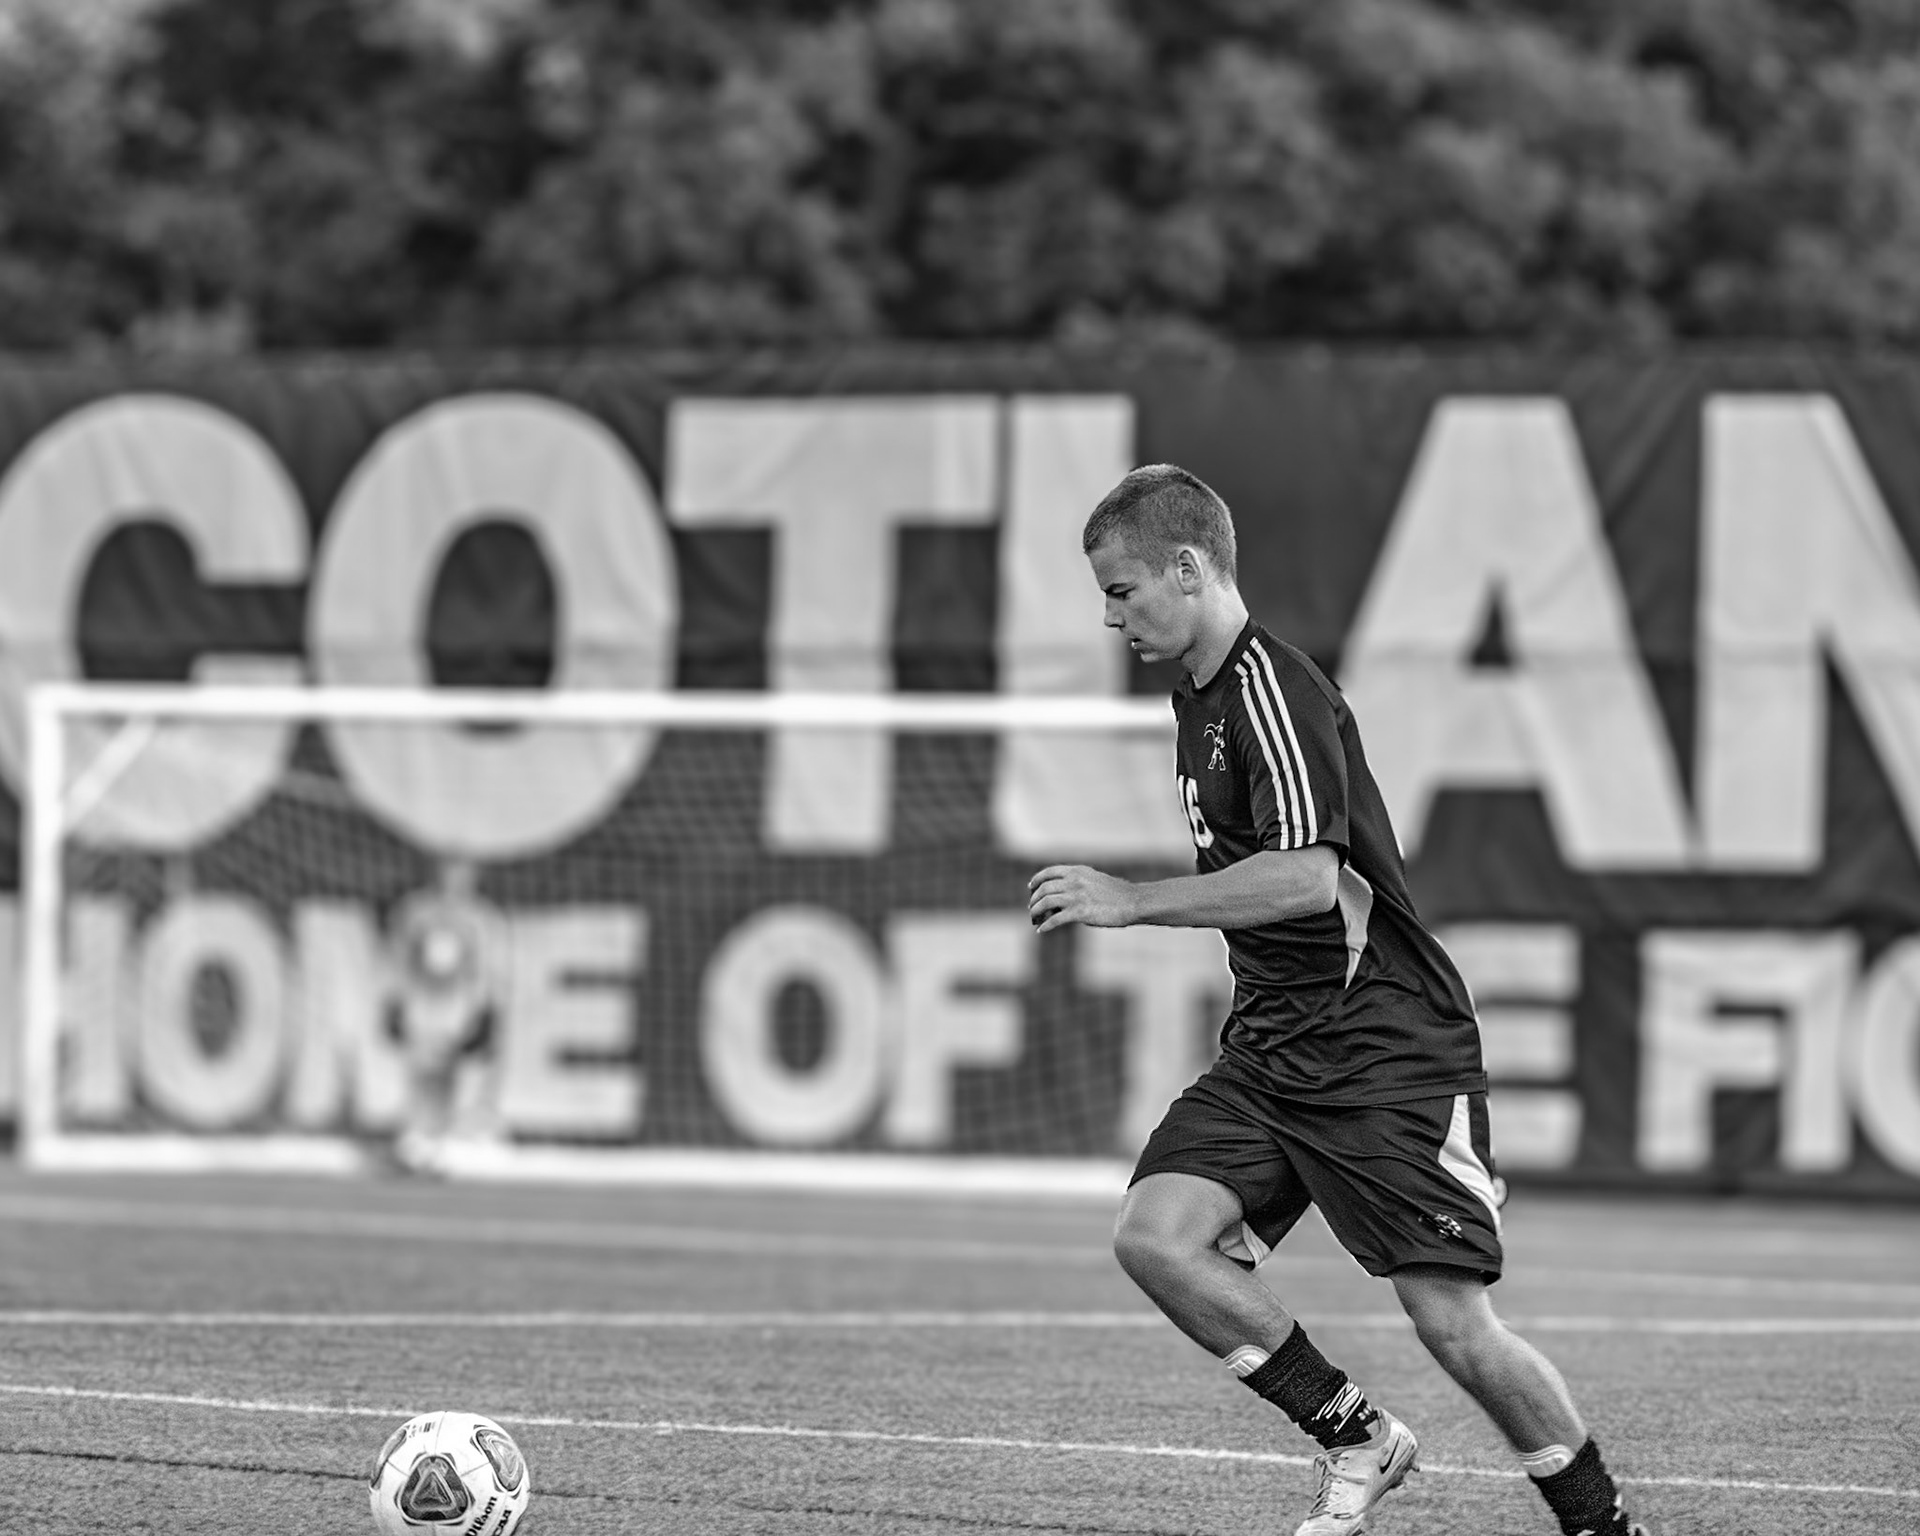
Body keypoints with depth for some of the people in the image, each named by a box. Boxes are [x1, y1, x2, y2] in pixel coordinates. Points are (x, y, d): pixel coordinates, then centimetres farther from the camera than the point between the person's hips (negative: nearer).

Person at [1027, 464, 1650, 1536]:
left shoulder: (1272, 686, -17)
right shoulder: (1199, 693, 14)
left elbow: (1309, 877, -28)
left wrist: (1132, 902, -25)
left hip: (1389, 1052, -9)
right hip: (1271, 1048, 9)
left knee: (1455, 1324, -11)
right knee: (1155, 1236, -12)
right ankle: (1357, 1438, 2)